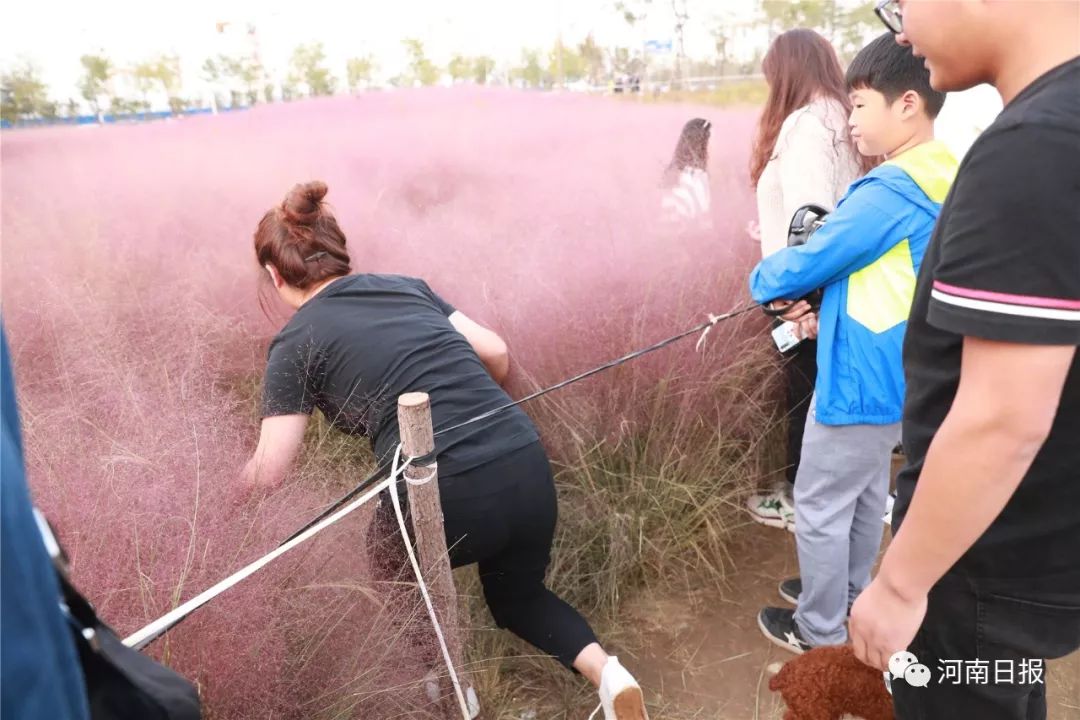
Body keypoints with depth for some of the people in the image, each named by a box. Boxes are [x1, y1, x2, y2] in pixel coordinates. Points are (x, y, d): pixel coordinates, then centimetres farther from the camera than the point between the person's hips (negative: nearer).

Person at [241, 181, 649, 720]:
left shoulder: (296, 343, 3)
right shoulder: (406, 286, 15)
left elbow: (268, 476, 3)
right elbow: (497, 356, 14)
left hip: (446, 496, -4)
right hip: (529, 470, 5)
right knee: (518, 595, 31)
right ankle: (605, 670, 11)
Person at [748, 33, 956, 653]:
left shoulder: (889, 190, -23)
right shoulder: (945, 180, 7)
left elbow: (808, 262, -17)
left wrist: (762, 281, 3)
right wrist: (833, 317, 4)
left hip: (859, 384, -10)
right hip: (897, 379, 10)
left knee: (821, 507, 5)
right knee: (866, 494, 23)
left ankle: (821, 632, 22)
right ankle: (849, 594, 41)